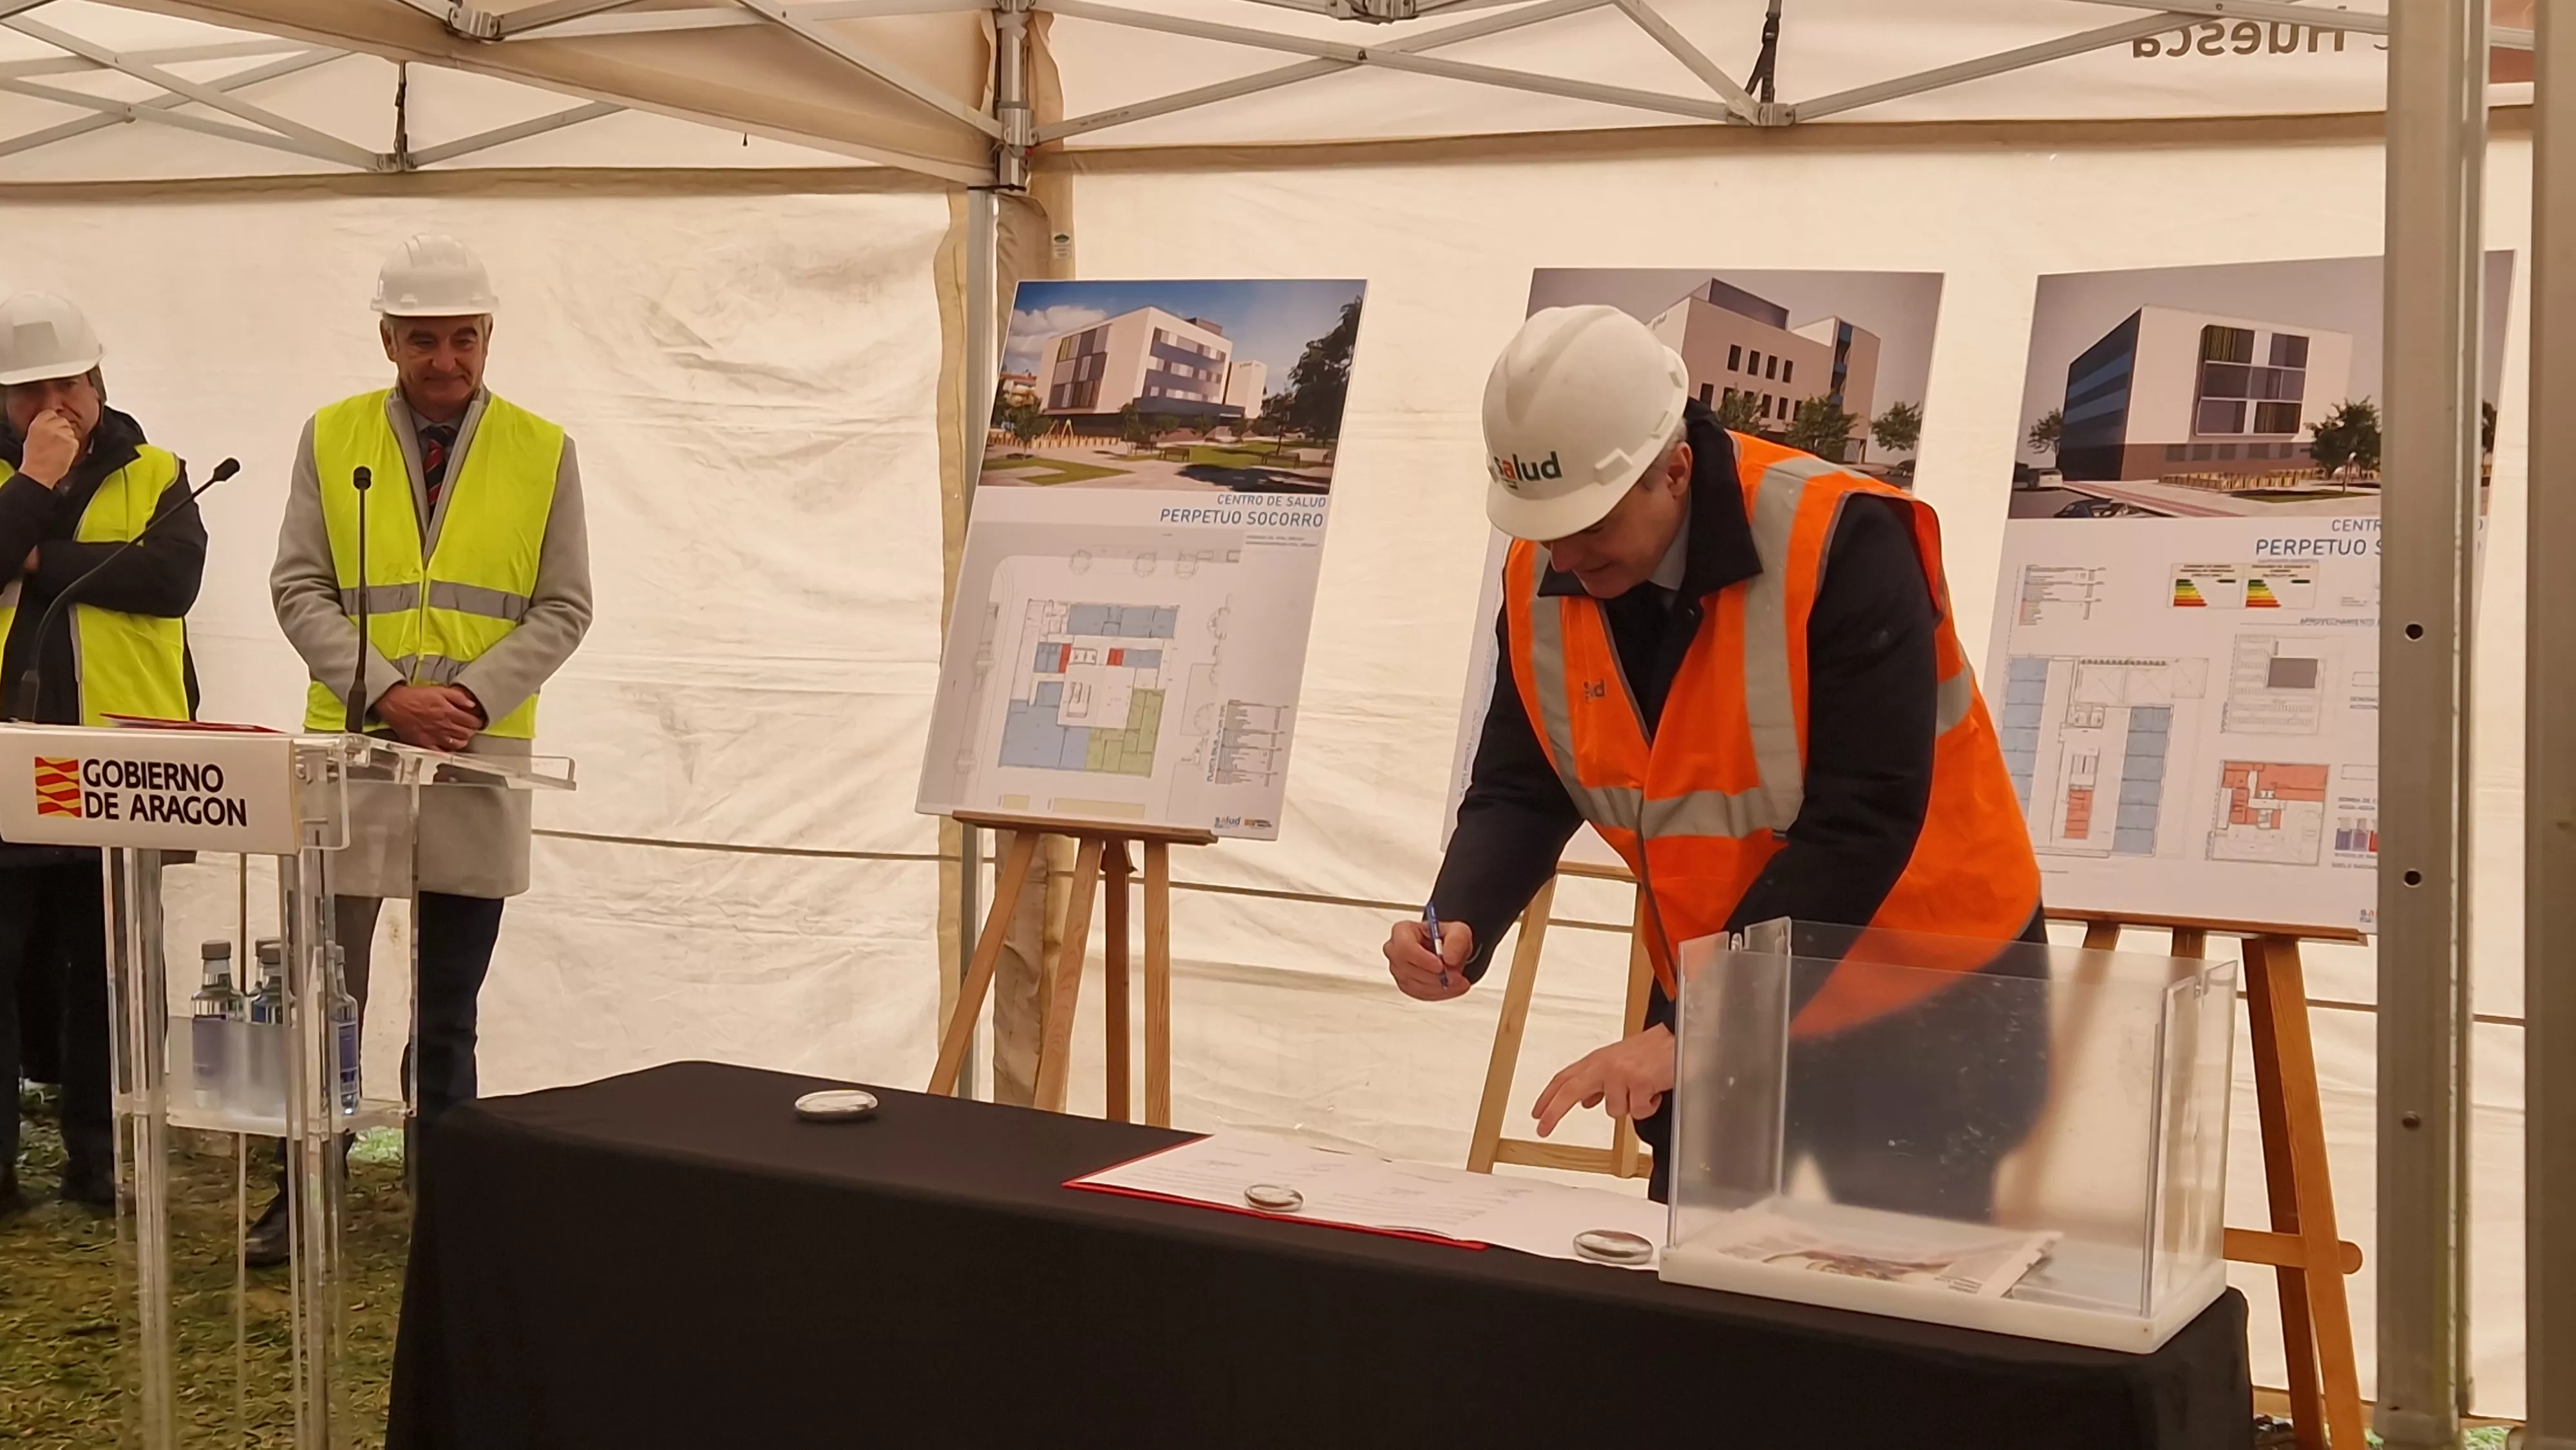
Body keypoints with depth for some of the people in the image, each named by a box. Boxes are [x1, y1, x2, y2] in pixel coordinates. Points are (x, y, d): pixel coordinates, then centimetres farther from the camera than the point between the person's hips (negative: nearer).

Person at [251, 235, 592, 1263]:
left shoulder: (542, 451, 2)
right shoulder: (332, 438, 3)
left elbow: (563, 608, 0)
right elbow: (299, 589, 0)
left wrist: (473, 694, -14)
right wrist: (387, 692, -13)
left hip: (482, 756, 0)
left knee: (448, 1011, 9)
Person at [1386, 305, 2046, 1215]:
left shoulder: (1838, 546, -26)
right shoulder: (1543, 579, -6)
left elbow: (1859, 829, -29)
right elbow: (1520, 790, -1)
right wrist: (1463, 922, -23)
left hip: (1929, 1013, -5)